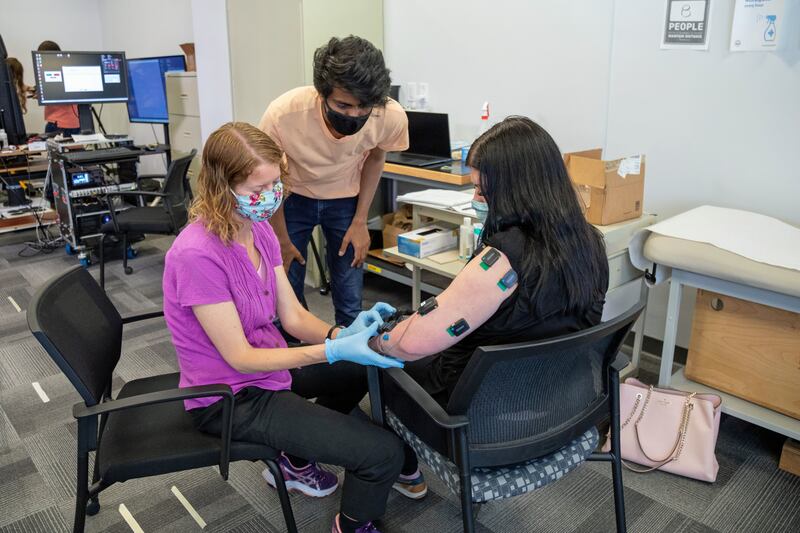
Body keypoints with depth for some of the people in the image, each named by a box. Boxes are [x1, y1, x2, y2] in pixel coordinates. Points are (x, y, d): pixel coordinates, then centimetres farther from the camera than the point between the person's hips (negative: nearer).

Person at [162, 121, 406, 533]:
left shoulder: (259, 229, -3)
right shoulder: (196, 255, -30)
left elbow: (293, 316, -3)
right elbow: (240, 357, -25)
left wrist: (341, 334, -22)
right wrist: (333, 351, -32)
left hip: (266, 365, 9)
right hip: (231, 399, -9)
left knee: (365, 368, 27)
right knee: (383, 453, -14)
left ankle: (295, 462, 36)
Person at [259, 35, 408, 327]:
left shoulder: (392, 117, -29)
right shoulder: (283, 114, -34)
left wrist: (360, 221, -5)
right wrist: (281, 239, -4)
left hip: (346, 199, 1)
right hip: (293, 197, -1)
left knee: (350, 302, 0)